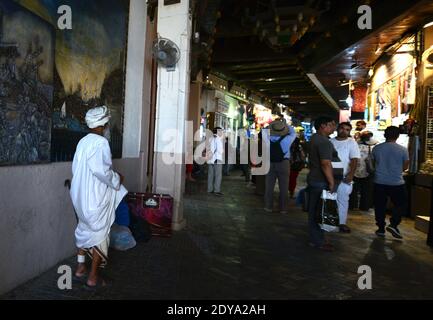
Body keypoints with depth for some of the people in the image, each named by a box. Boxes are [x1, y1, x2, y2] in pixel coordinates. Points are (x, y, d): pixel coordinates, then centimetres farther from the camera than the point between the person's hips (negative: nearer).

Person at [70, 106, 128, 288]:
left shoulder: (83, 141, 7)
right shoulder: (101, 142, -17)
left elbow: (76, 168, 11)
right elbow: (101, 170, -26)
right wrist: (117, 179, -10)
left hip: (80, 195, 8)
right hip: (96, 197, -8)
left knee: (84, 230, 22)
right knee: (100, 234, 4)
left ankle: (81, 267, 34)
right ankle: (93, 277, 10)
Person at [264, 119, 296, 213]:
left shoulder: (268, 138, -6)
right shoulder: (287, 139, -10)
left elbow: (265, 131, 16)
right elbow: (293, 133, 10)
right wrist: (286, 125, 15)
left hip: (270, 164, 2)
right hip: (283, 164, -2)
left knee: (269, 186, 10)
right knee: (284, 187, 5)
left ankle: (268, 207, 15)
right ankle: (283, 209, 9)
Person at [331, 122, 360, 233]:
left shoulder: (351, 143, -1)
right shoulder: (330, 141, 7)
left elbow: (354, 160, -8)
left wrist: (351, 174, -20)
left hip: (343, 177, -2)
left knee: (342, 200, 3)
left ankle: (342, 223, 12)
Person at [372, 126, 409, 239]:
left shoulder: (376, 148, -3)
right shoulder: (403, 150, -8)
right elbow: (405, 167, 1)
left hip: (379, 182, 2)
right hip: (397, 183, -2)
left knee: (380, 206, 11)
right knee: (401, 204, 15)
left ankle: (381, 229, 15)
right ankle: (393, 224, 2)